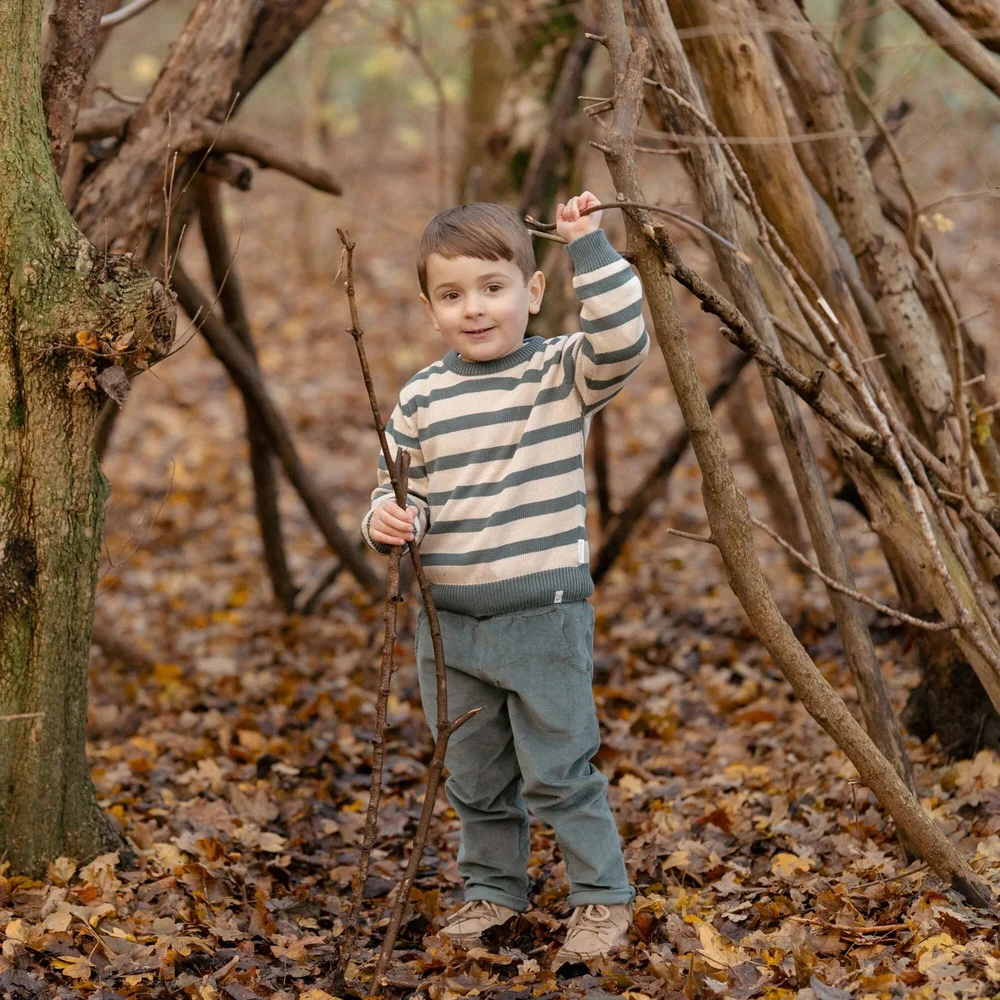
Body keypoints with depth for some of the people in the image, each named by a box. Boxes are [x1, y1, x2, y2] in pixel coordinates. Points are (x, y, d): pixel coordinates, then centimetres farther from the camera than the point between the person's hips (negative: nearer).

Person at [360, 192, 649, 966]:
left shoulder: (562, 374, -7)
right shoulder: (422, 399, 3)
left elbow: (623, 341, -25)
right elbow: (399, 487, 11)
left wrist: (590, 247, -28)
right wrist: (388, 520, -12)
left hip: (544, 615, -4)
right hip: (449, 620, 4)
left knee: (560, 771, 1)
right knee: (475, 776, 16)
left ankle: (603, 897, 15)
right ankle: (493, 888, 32)